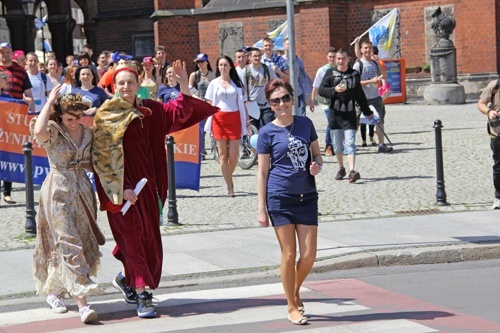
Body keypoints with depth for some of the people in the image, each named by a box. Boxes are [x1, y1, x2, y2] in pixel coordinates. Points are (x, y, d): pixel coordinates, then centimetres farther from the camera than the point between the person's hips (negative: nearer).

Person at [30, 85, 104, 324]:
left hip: (82, 191, 7)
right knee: (69, 244, -12)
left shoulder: (87, 133, 8)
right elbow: (39, 131, -33)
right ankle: (82, 304, -18)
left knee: (84, 243, 9)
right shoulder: (53, 131, -9)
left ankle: (54, 291, 28)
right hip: (59, 192, -6)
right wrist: (50, 101, -23)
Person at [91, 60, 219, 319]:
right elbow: (103, 158, -10)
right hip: (122, 187, -5)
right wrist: (122, 188, -17)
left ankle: (125, 277, 32)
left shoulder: (149, 111, 9)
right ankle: (142, 294, -5)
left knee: (149, 237, 10)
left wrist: (183, 85, -12)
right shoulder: (105, 116, -7)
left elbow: (178, 112, 2)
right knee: (134, 236, -7)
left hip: (147, 185, 6)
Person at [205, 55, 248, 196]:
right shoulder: (214, 83, 10)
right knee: (223, 155, -2)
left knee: (233, 156, -5)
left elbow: (242, 103, 10)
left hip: (234, 119, 0)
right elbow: (209, 104, 10)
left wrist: (246, 120, 3)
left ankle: (229, 181, 19)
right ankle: (230, 187, 1)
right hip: (219, 119, 0)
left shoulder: (237, 83, 10)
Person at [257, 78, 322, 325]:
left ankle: (296, 291, 30)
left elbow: (317, 154, 17)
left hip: (307, 196, 3)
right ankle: (292, 307, 14)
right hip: (280, 198, -3)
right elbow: (262, 172, -1)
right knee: (289, 254, 1)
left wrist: (317, 166, -7)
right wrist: (262, 208, -4)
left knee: (309, 255, 1)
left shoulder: (306, 124, 6)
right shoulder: (267, 133, -3)